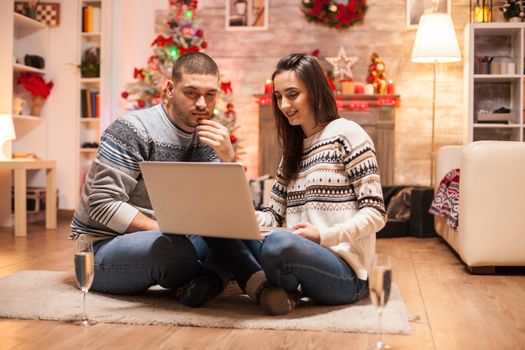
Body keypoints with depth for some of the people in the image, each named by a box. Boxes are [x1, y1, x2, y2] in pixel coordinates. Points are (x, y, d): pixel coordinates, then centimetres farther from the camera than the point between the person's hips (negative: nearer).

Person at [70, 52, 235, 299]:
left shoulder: (208, 138, 6)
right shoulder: (133, 130, -15)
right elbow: (103, 204, -21)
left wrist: (228, 158, -17)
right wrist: (166, 231, -25)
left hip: (158, 241, 7)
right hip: (102, 247, -7)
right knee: (177, 249, -36)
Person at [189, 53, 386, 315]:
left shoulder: (347, 134, -2)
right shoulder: (293, 149, 19)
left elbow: (375, 213, -7)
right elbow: (273, 217, 12)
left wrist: (323, 235, -21)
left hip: (344, 274, -7)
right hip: (302, 258, 7)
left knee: (277, 244, -38)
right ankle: (267, 287, -20)